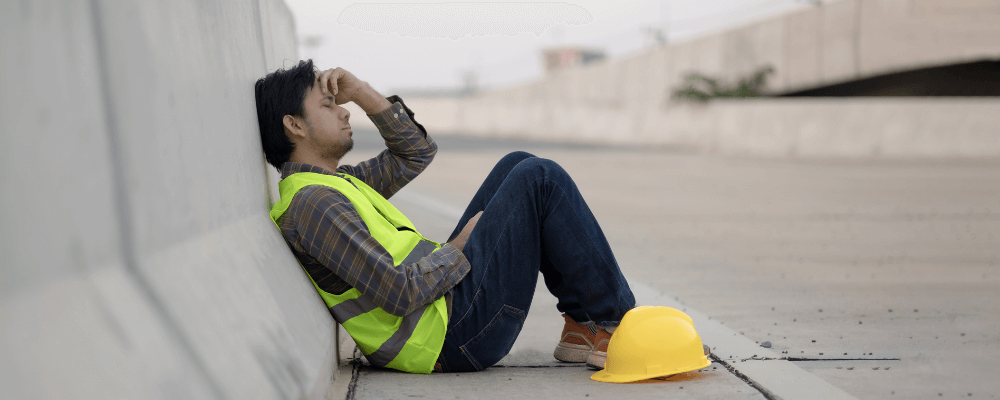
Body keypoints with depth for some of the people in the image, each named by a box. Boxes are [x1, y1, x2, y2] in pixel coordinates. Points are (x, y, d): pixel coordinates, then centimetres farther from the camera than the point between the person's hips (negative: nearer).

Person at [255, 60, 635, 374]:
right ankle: (612, 322, 2)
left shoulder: (334, 184, 16)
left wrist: (363, 93, 14)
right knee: (541, 179, -8)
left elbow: (416, 152, 24)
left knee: (518, 166, 15)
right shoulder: (313, 202, -18)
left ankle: (582, 324, 10)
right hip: (458, 335, -11)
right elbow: (398, 293, -25)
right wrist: (459, 250, -9)